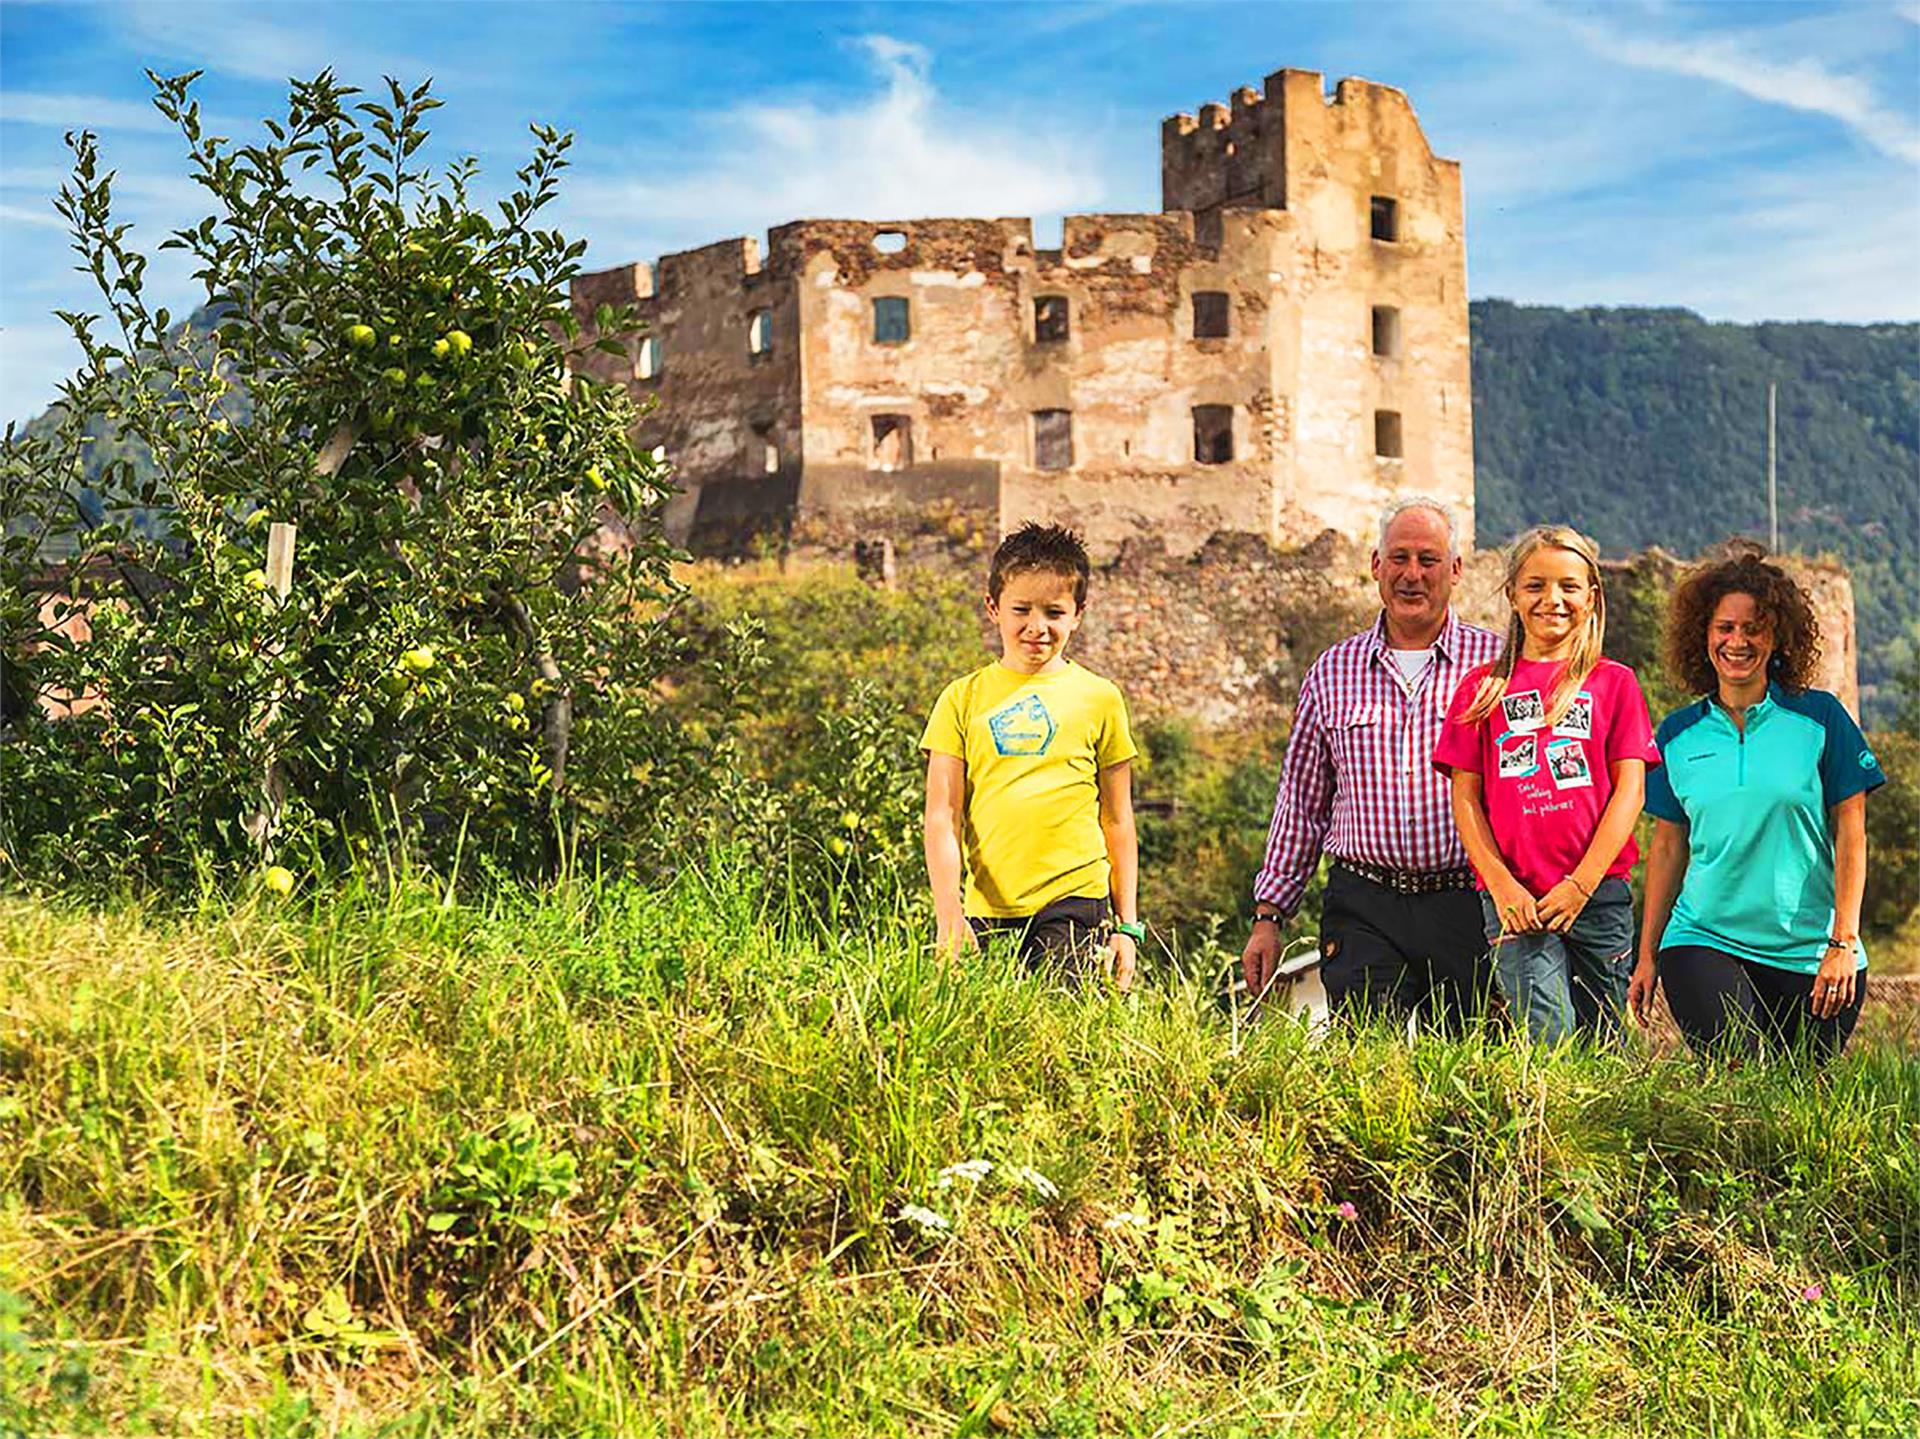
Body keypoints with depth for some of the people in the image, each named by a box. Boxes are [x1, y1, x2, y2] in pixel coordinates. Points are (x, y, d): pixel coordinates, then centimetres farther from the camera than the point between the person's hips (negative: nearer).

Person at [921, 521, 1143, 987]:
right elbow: (942, 817, 3)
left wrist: (1127, 924, 9)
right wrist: (948, 911, -9)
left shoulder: (1099, 699, 8)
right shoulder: (963, 699, 8)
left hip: (1072, 900, -1)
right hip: (983, 909, 1)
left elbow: (1117, 821, 11)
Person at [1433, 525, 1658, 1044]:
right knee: (1550, 1044, -15)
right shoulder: (1482, 687, 11)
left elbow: (1630, 788, 3)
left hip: (1599, 891, 1)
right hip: (1513, 897, -1)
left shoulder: (1613, 682, 10)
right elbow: (1465, 797, 7)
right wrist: (1501, 884, -6)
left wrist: (1580, 884, -8)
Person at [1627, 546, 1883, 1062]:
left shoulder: (1820, 718, 0)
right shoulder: (1678, 734, 6)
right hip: (1704, 942, 1)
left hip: (1810, 953, 0)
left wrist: (1844, 943, -7)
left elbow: (1850, 835, 0)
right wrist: (1647, 956, 10)